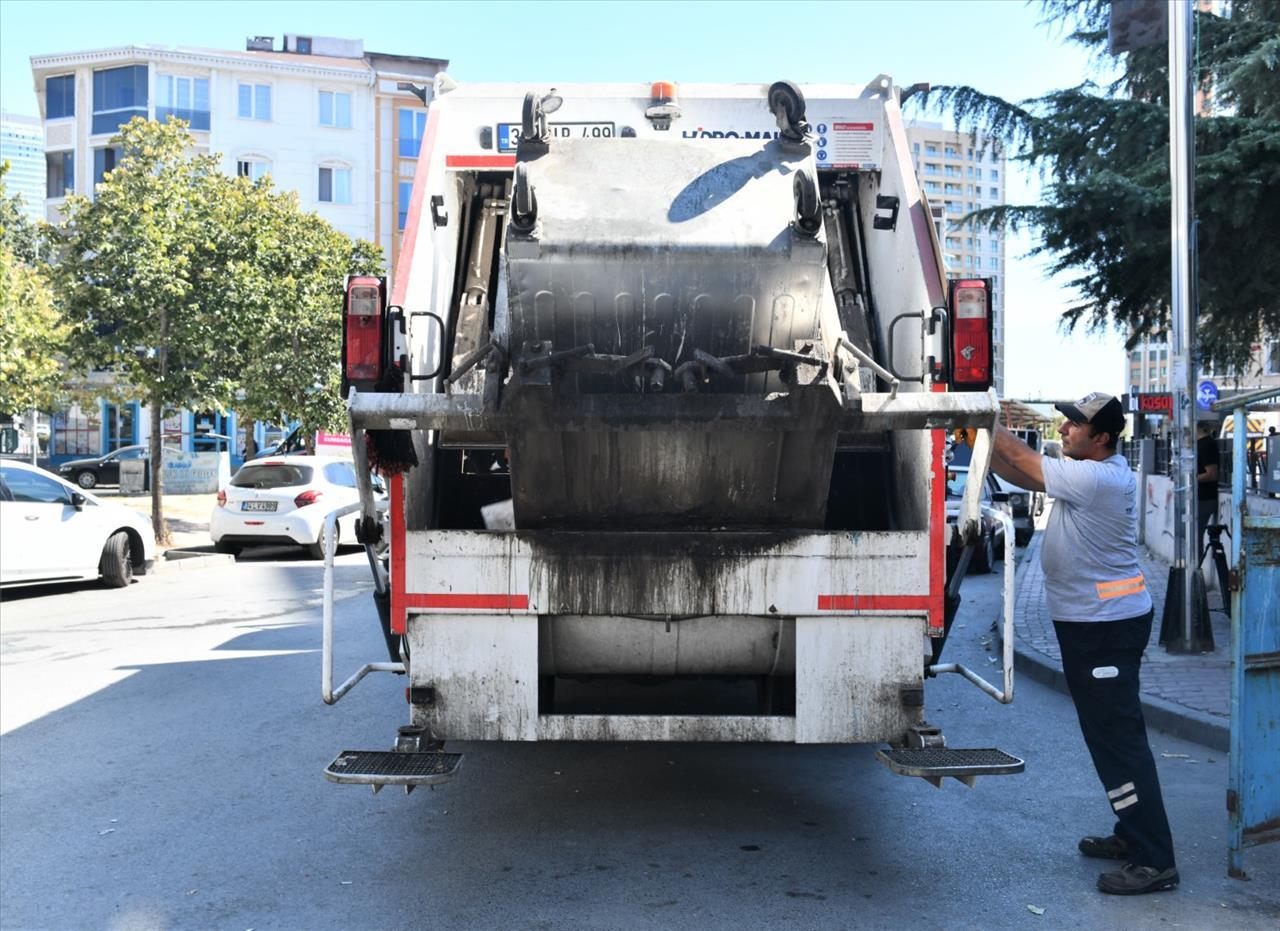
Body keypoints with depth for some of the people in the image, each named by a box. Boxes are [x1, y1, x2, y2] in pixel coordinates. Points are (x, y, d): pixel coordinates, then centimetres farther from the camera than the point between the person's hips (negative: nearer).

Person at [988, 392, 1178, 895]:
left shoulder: (1097, 478, -22)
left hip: (1107, 627, -11)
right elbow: (1021, 475, 12)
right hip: (1092, 621, 11)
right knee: (1109, 734, 18)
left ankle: (1155, 861, -2)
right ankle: (1133, 835, 30)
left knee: (1118, 738, -7)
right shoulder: (1095, 471, 9)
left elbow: (1026, 464, -16)